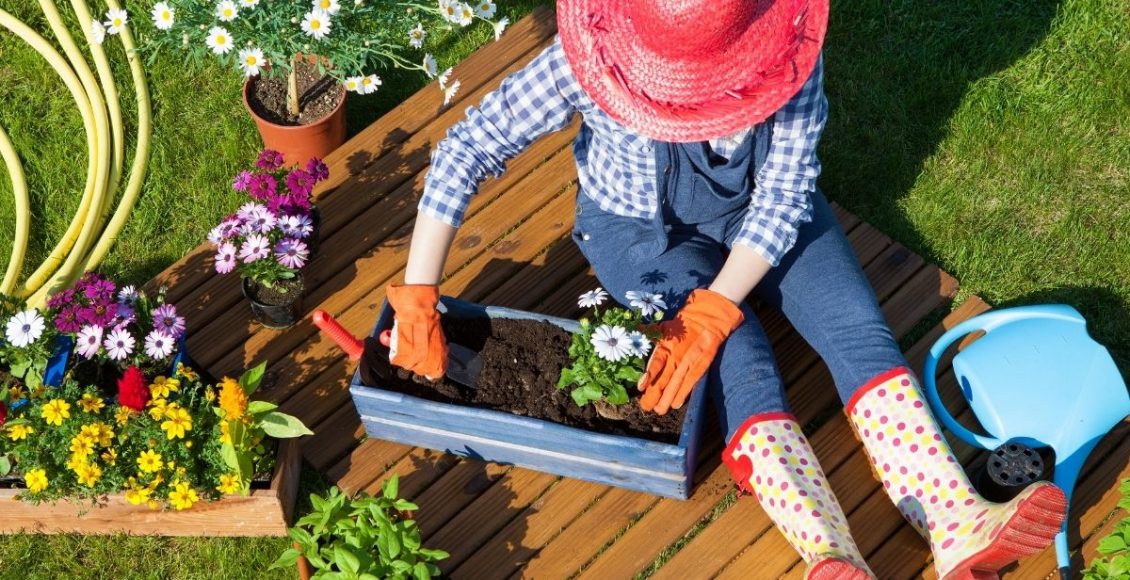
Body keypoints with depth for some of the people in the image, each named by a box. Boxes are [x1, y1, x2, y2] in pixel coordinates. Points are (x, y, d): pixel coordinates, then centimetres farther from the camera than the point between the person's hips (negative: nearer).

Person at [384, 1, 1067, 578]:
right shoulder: (589, 61, -30)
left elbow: (784, 192, -24)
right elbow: (467, 148, -28)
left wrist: (709, 313, -35)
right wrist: (418, 298, -32)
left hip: (759, 210, 3)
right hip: (640, 225, -2)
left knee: (860, 331, -17)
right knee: (743, 367, -25)